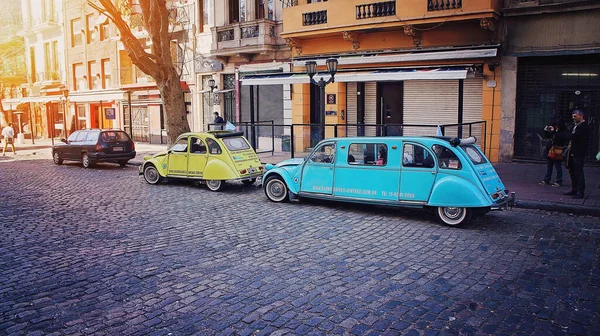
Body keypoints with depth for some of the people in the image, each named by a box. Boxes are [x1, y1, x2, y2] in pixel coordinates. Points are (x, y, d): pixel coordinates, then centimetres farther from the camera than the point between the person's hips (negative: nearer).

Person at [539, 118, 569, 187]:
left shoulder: (564, 132, -10)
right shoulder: (555, 131, 10)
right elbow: (547, 136, 20)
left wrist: (554, 131, -25)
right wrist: (545, 131, 5)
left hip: (558, 151, -8)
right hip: (551, 150, 8)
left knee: (558, 167, -2)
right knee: (549, 166, 12)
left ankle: (559, 182, 6)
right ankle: (546, 180, 20)